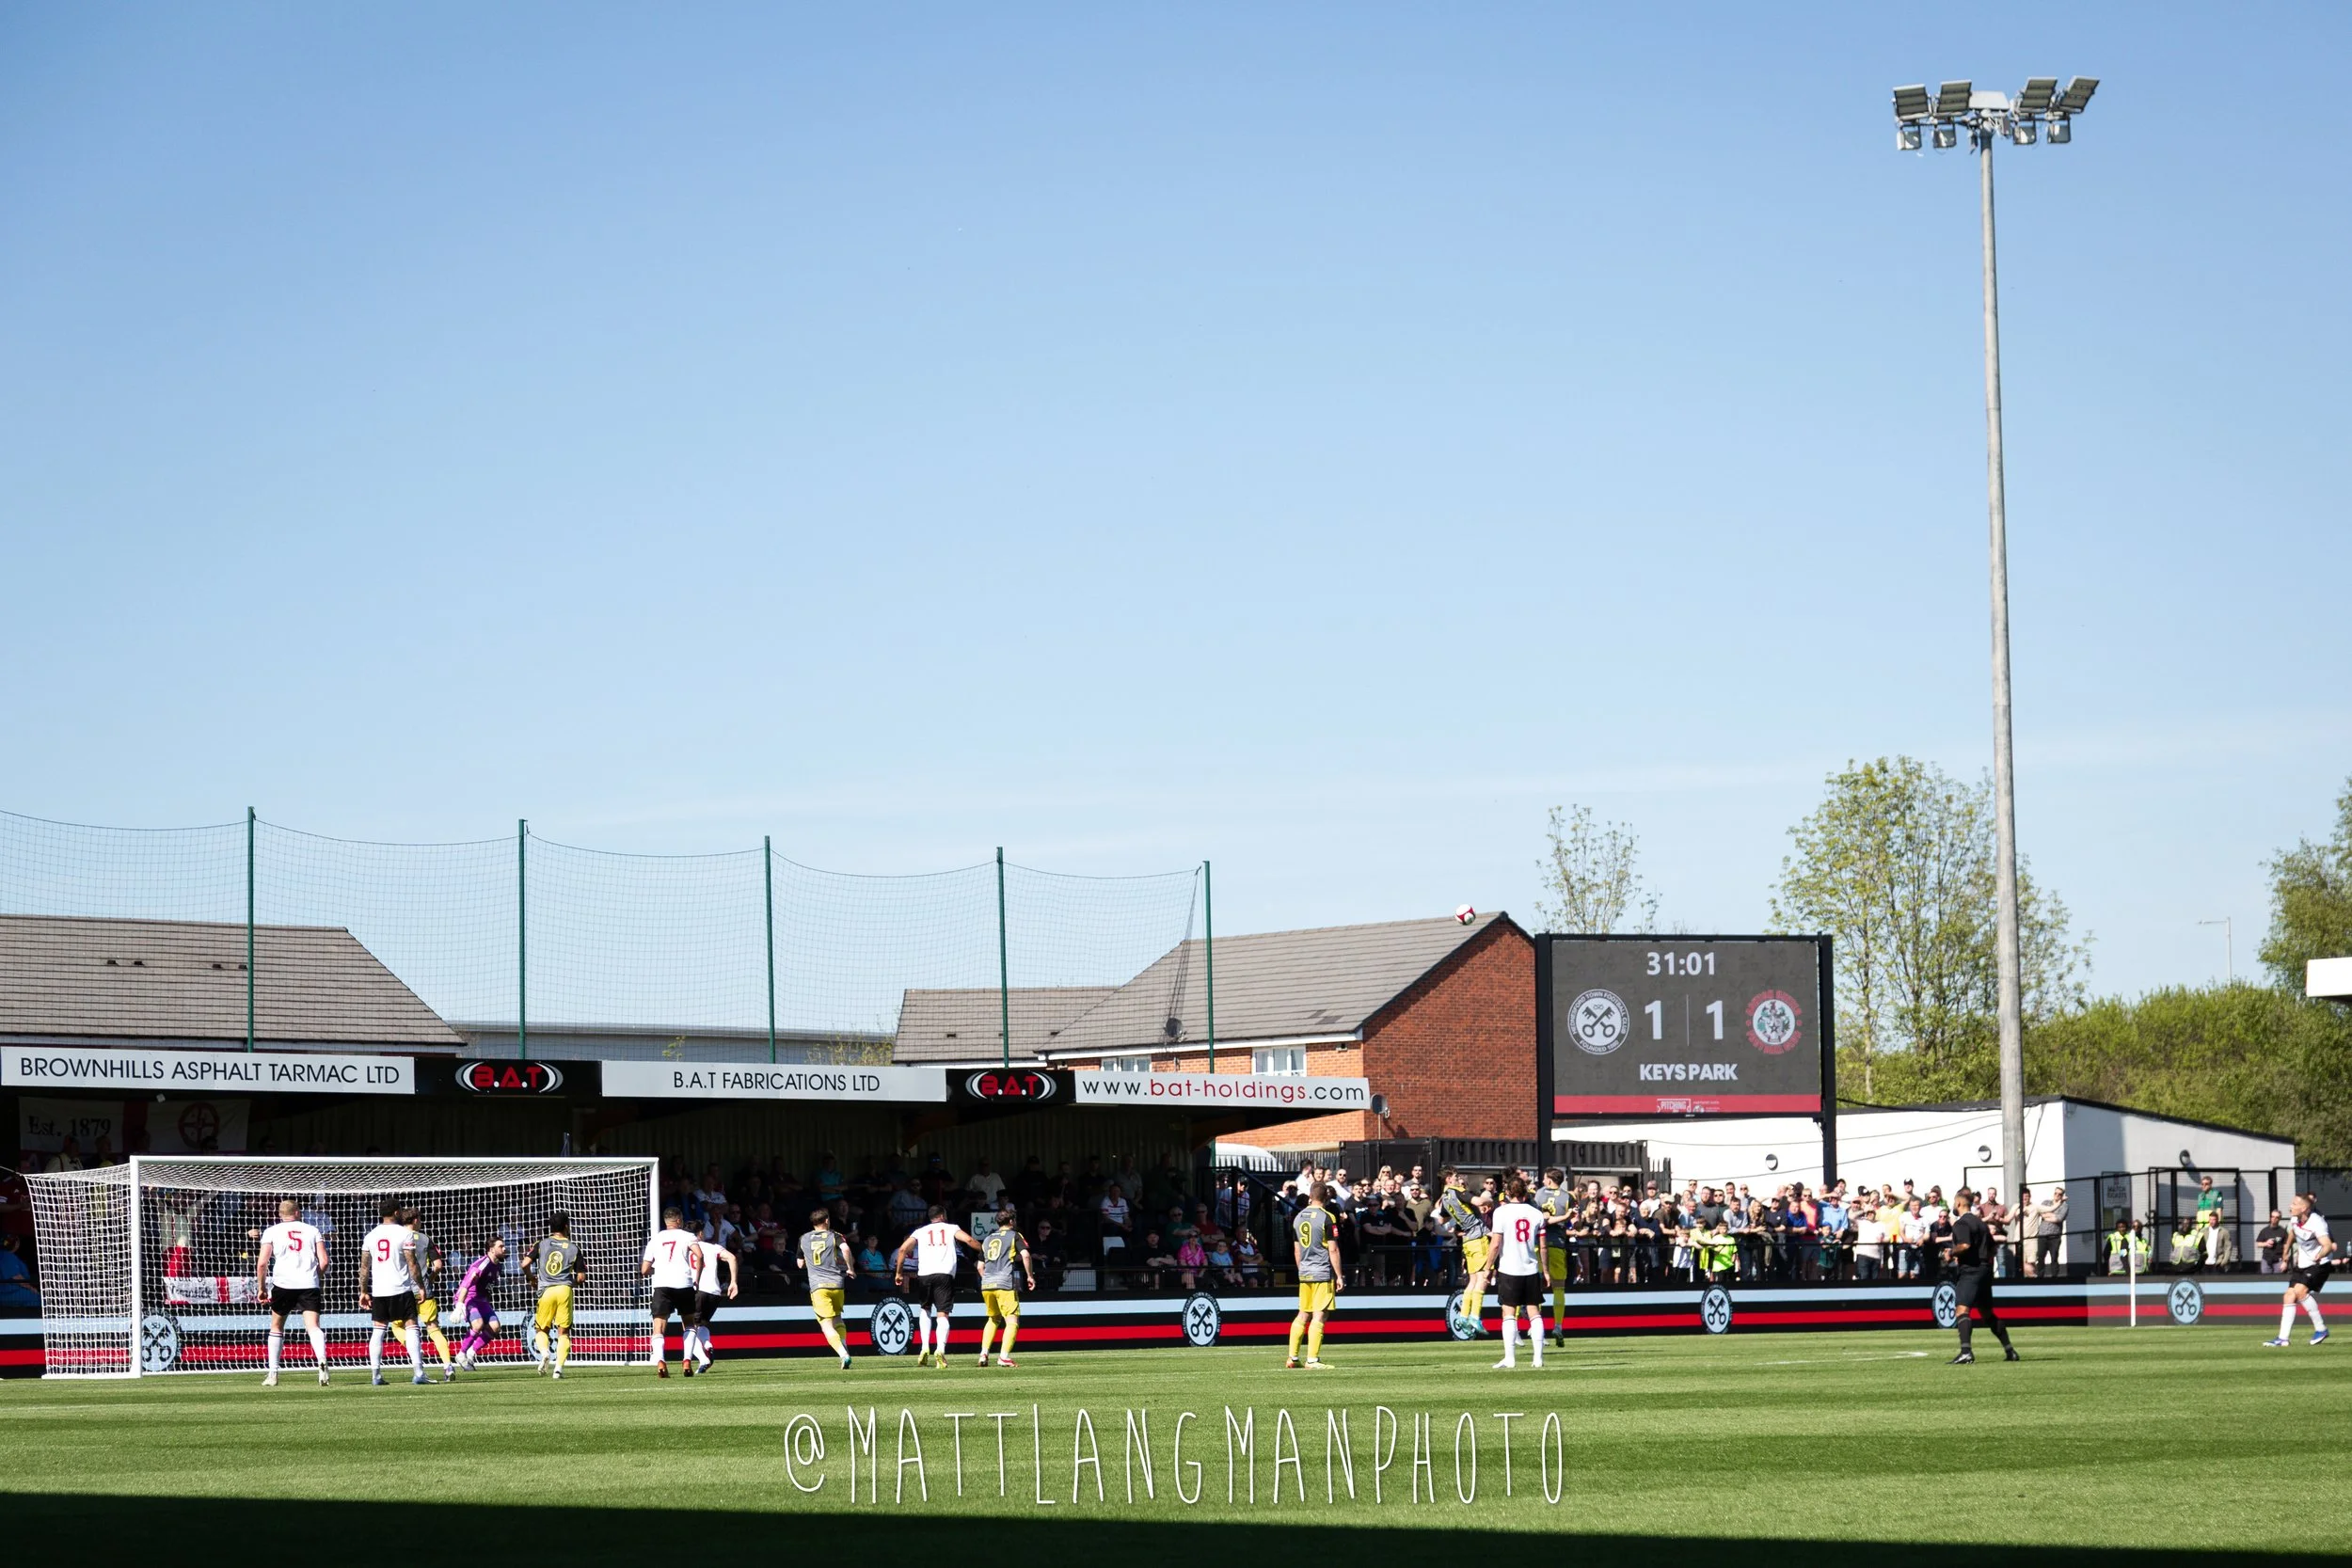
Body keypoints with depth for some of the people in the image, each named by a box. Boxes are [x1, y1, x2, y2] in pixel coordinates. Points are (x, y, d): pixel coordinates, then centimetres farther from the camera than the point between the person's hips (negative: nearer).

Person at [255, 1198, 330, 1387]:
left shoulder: (272, 1232, 9)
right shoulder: (312, 1231, 12)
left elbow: (262, 1263, 0)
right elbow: (324, 1261, 6)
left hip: (283, 1283, 0)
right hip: (309, 1284, 0)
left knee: (276, 1327, 16)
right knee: (313, 1327, -8)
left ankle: (272, 1374, 19)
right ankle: (322, 1361, -35)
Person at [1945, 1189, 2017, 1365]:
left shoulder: (1961, 1223, -10)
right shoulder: (1981, 1223, 19)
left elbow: (1964, 1245, -26)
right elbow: (1991, 1248, 25)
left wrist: (1951, 1253, -8)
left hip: (1969, 1271, -9)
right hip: (1984, 1270, 9)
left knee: (1962, 1309, -18)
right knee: (1987, 1313, 20)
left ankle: (1966, 1352, -34)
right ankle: (2009, 1349, 22)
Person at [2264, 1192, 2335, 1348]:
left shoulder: (2316, 1222, -25)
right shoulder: (2294, 1220, -2)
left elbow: (2328, 1245, -38)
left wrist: (2319, 1256, -57)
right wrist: (2286, 1256, 33)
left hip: (2319, 1264, -8)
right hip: (2302, 1264, 8)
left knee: (2300, 1290, -24)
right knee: (2290, 1296, -1)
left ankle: (2321, 1329, -10)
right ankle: (2283, 1338, 0)